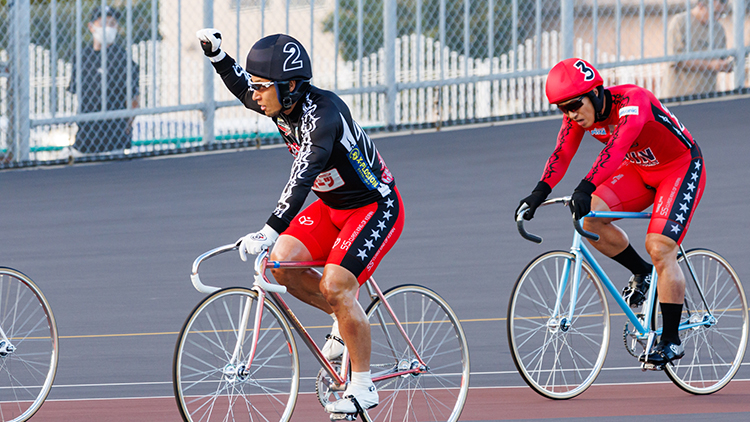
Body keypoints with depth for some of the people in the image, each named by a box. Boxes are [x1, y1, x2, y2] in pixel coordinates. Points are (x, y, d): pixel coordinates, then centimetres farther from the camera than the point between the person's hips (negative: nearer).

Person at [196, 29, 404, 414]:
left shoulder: (323, 115, -32)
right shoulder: (281, 106, -6)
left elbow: (303, 177, -44)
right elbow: (241, 86, 18)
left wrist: (269, 232, -52)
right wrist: (216, 54, 2)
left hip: (376, 207, -9)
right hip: (333, 206, 9)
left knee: (335, 285, -20)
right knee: (281, 260, -10)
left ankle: (362, 386, -7)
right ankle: (343, 321, 12)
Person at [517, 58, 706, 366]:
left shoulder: (632, 101, -34)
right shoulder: (579, 113, -13)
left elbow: (617, 147, -48)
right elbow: (562, 153, -23)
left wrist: (586, 188, -61)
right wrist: (540, 192, -40)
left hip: (682, 168, -7)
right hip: (639, 171, 7)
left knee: (659, 247, -19)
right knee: (591, 217, -15)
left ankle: (671, 340, -9)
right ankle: (642, 273, 9)